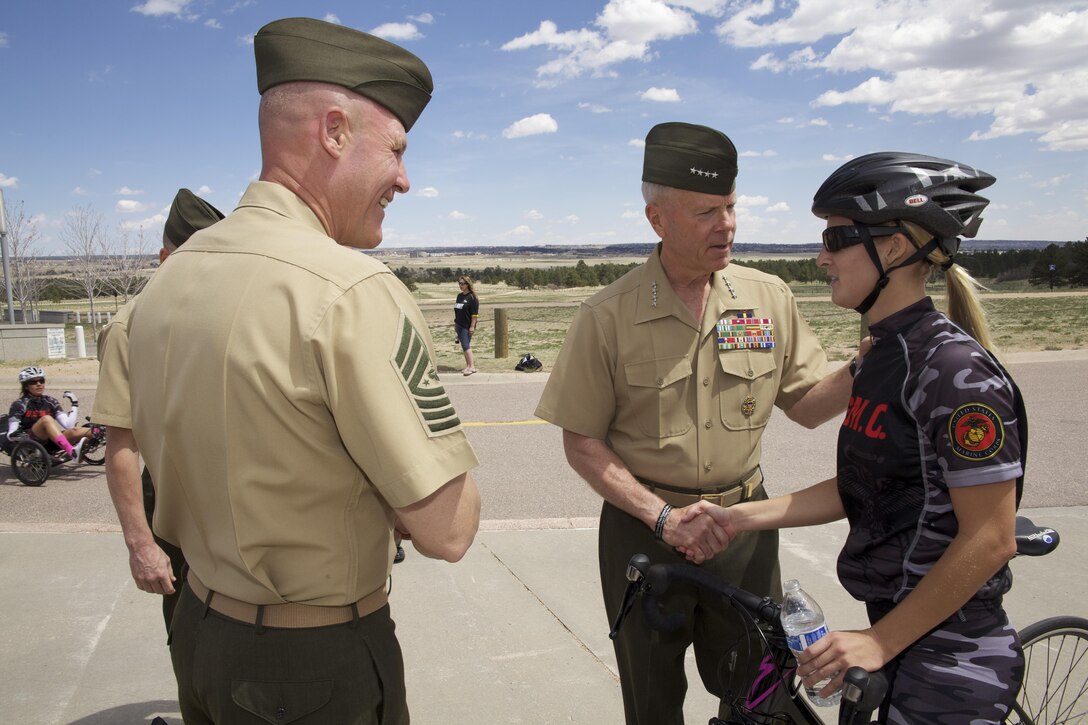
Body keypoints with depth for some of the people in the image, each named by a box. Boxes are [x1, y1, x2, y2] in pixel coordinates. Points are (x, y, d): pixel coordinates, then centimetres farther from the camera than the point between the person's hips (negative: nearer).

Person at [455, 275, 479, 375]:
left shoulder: (472, 297, -11)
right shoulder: (459, 296, 12)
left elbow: (475, 314, -14)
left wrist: (472, 326, -18)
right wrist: (455, 323, 19)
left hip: (467, 326, -8)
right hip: (459, 325, 8)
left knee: (466, 345, -14)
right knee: (465, 346, 11)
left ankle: (472, 366, -14)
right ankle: (468, 366, 18)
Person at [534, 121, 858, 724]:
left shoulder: (769, 298, -3)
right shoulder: (608, 317, -12)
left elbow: (807, 405, 4)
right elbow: (581, 443, -8)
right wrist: (663, 516, -17)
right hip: (644, 532, -2)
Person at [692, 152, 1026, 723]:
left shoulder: (954, 369, -22)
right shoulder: (886, 355, 5)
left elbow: (989, 540, -22)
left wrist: (879, 642, -19)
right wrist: (738, 518, 2)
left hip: (949, 664, -8)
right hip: (900, 631, 8)